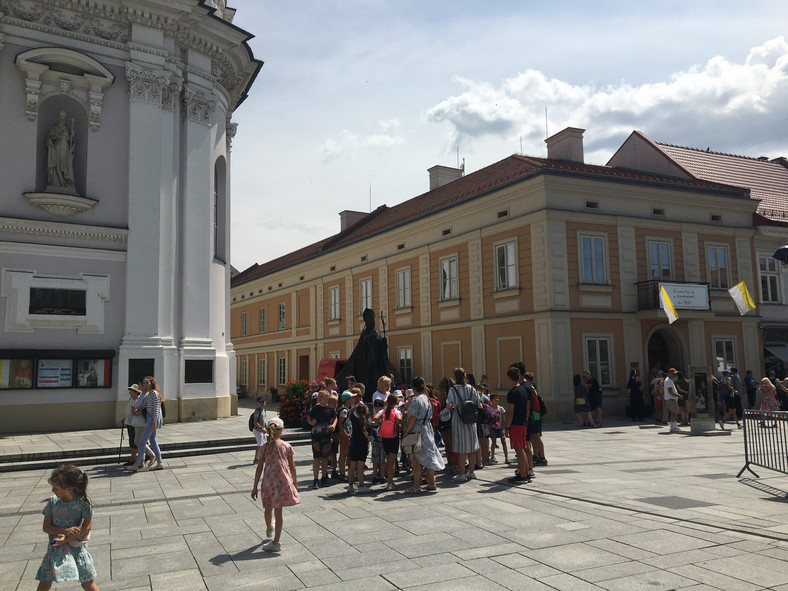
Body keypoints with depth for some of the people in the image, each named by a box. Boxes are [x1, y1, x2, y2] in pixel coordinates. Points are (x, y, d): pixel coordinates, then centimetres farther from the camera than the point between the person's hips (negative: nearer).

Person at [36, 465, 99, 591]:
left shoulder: (83, 502, -17)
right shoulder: (53, 501, -8)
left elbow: (87, 527, -13)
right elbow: (46, 527, -4)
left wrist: (67, 539, -21)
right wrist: (65, 531, -20)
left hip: (77, 545, -3)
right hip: (56, 546, 3)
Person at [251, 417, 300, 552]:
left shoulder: (265, 447, -2)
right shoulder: (286, 446, -3)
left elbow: (259, 468, -2)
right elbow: (292, 466, 3)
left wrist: (255, 487, 3)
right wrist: (295, 482, 17)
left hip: (268, 480, 1)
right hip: (282, 480, -1)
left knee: (268, 508, 22)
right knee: (278, 511, 3)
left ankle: (269, 529, 47)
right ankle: (276, 542, 5)